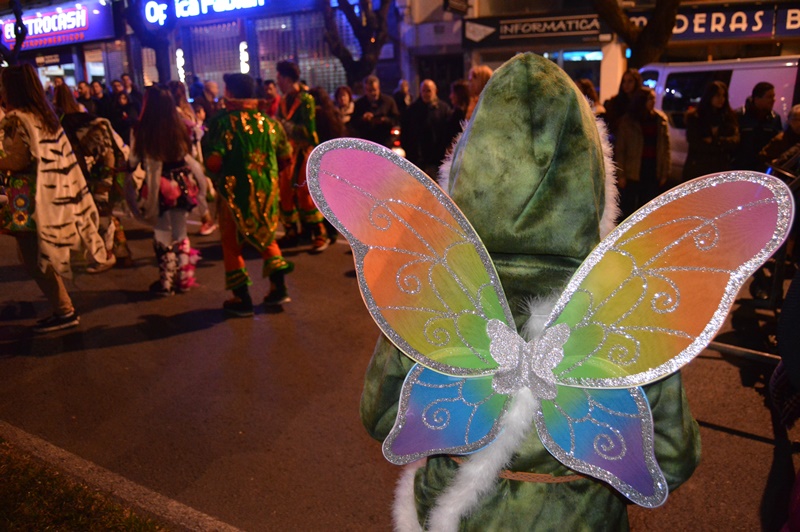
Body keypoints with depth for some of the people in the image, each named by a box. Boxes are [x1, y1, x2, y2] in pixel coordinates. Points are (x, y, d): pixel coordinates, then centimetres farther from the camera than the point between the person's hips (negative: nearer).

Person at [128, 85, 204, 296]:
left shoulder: (142, 130, -13)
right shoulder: (179, 127, -5)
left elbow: (133, 162, -1)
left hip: (157, 188, -3)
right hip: (180, 184, 3)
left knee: (163, 235, 10)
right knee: (181, 233, 15)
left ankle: (167, 282, 19)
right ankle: (183, 279, 22)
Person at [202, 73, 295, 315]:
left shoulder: (221, 122, -10)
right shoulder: (269, 122, 3)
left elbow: (213, 161, -17)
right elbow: (286, 158, 6)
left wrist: (217, 177, 4)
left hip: (234, 191, -4)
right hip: (266, 190, 4)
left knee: (232, 243, 10)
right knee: (267, 236, 22)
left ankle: (241, 299, 12)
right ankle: (278, 288, 16)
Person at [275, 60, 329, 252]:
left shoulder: (305, 99, -9)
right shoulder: (283, 100, 10)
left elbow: (308, 130, -17)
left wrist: (284, 124, -16)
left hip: (304, 151, -7)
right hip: (287, 152, 7)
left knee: (304, 194, -9)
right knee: (284, 194, 7)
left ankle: (320, 235, 2)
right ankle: (291, 233, 20)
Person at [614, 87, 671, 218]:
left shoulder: (661, 119, 6)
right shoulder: (627, 121, -2)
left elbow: (666, 147, 6)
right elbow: (620, 150, -3)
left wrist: (665, 173, 2)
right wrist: (620, 175, -7)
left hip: (653, 171, 3)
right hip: (632, 172, -3)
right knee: (627, 211, 2)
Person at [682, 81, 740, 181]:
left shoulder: (729, 116, 11)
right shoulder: (694, 116, 1)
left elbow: (734, 141, 1)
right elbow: (694, 143, -8)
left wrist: (713, 141, -10)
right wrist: (724, 142, -5)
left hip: (722, 168, 3)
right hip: (698, 169, -3)